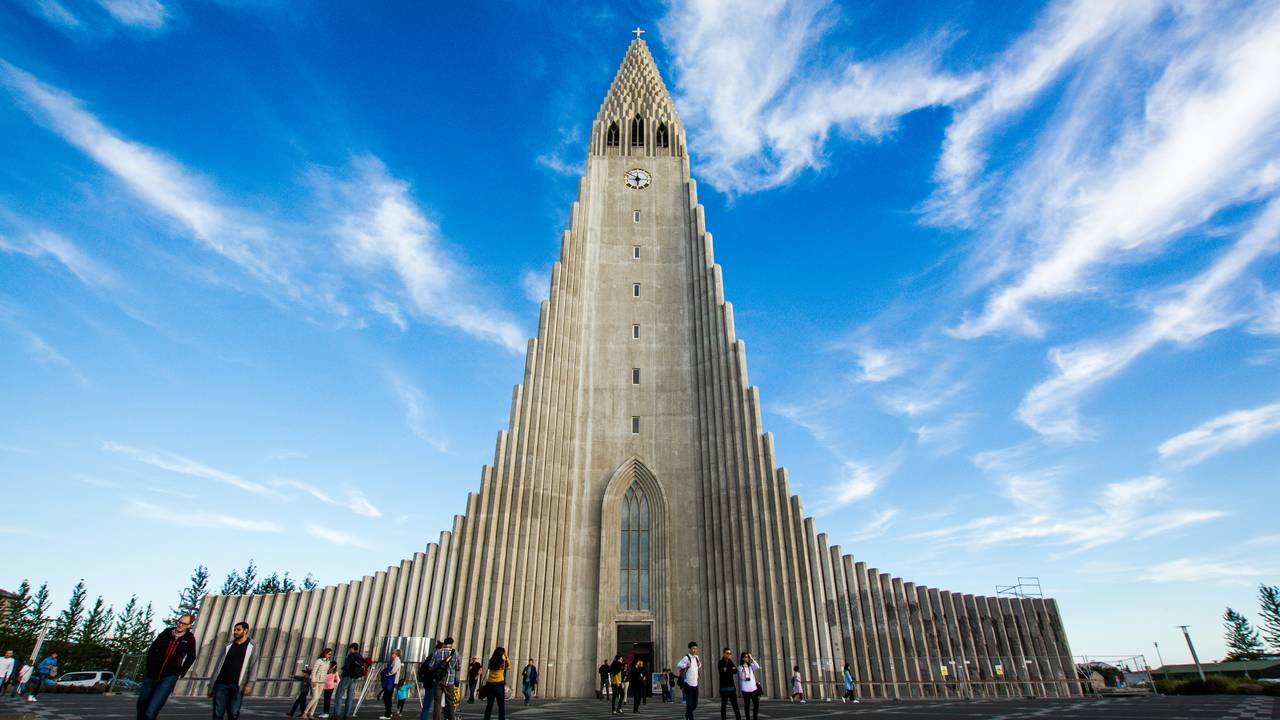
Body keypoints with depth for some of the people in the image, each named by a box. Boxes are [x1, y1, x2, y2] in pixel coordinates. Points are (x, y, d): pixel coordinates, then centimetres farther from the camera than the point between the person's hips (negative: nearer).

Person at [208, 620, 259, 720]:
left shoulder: (252, 646, 6)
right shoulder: (228, 646, 16)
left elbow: (253, 666, -2)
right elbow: (219, 666, 17)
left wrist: (249, 684, -13)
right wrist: (211, 685, 12)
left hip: (237, 686, -2)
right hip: (221, 684, 3)